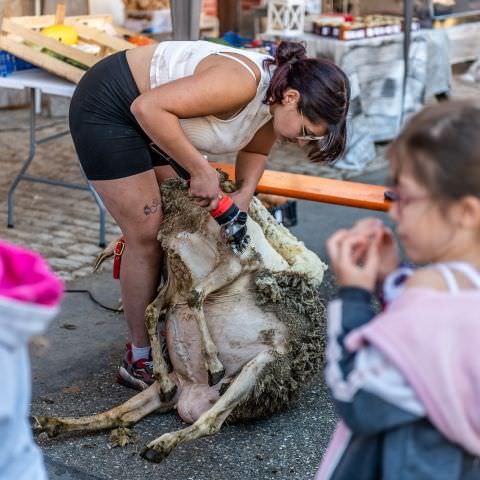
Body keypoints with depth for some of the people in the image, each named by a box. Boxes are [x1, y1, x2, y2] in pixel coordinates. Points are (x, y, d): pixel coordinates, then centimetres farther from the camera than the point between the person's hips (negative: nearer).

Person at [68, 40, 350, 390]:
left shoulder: (275, 98, -6)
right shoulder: (241, 83, -33)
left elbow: (255, 151, 12)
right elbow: (148, 108, -36)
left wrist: (244, 195, -7)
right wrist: (201, 169, -32)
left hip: (144, 117, 9)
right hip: (107, 108, -9)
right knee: (147, 233, -8)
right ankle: (140, 359, 5)